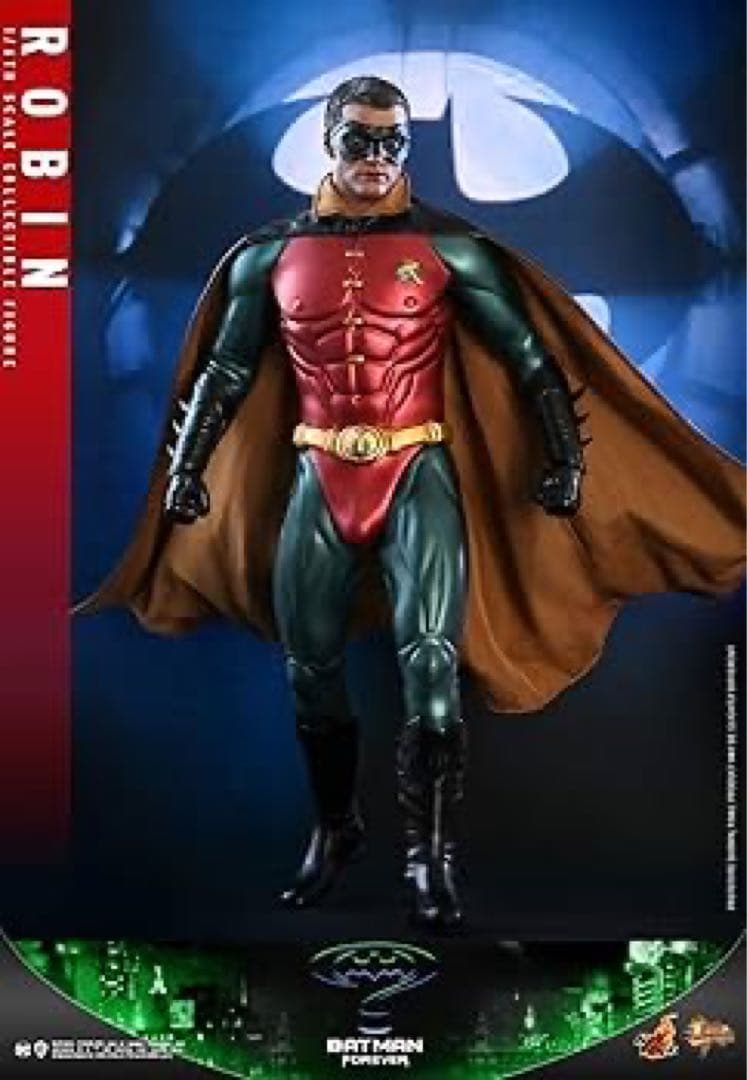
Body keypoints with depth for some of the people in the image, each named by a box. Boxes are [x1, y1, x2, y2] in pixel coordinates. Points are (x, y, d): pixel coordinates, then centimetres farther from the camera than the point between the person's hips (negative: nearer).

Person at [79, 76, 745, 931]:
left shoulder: (449, 247, -2)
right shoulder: (271, 253, 5)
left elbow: (530, 356, 1)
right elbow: (224, 370, 12)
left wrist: (567, 457, -4)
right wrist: (184, 470, 10)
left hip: (419, 473, -2)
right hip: (319, 478, 3)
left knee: (430, 670, -13)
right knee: (310, 670, 8)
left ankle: (431, 857, 1)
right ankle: (334, 828, 30)